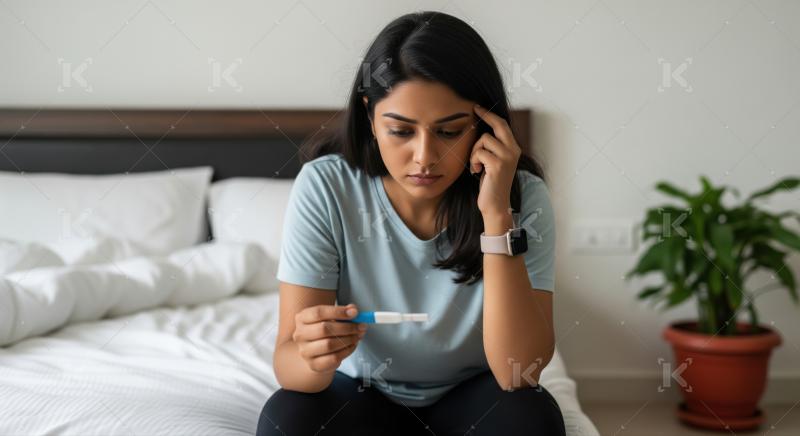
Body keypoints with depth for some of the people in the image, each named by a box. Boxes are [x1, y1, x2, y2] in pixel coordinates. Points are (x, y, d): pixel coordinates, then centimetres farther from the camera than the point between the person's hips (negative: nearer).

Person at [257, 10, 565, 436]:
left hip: (472, 396, 0)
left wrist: (497, 215, -34)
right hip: (363, 393, 1)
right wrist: (313, 357, -46)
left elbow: (519, 372, -27)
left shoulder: (522, 196, -20)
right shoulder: (323, 188, -20)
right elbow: (288, 360, -21)